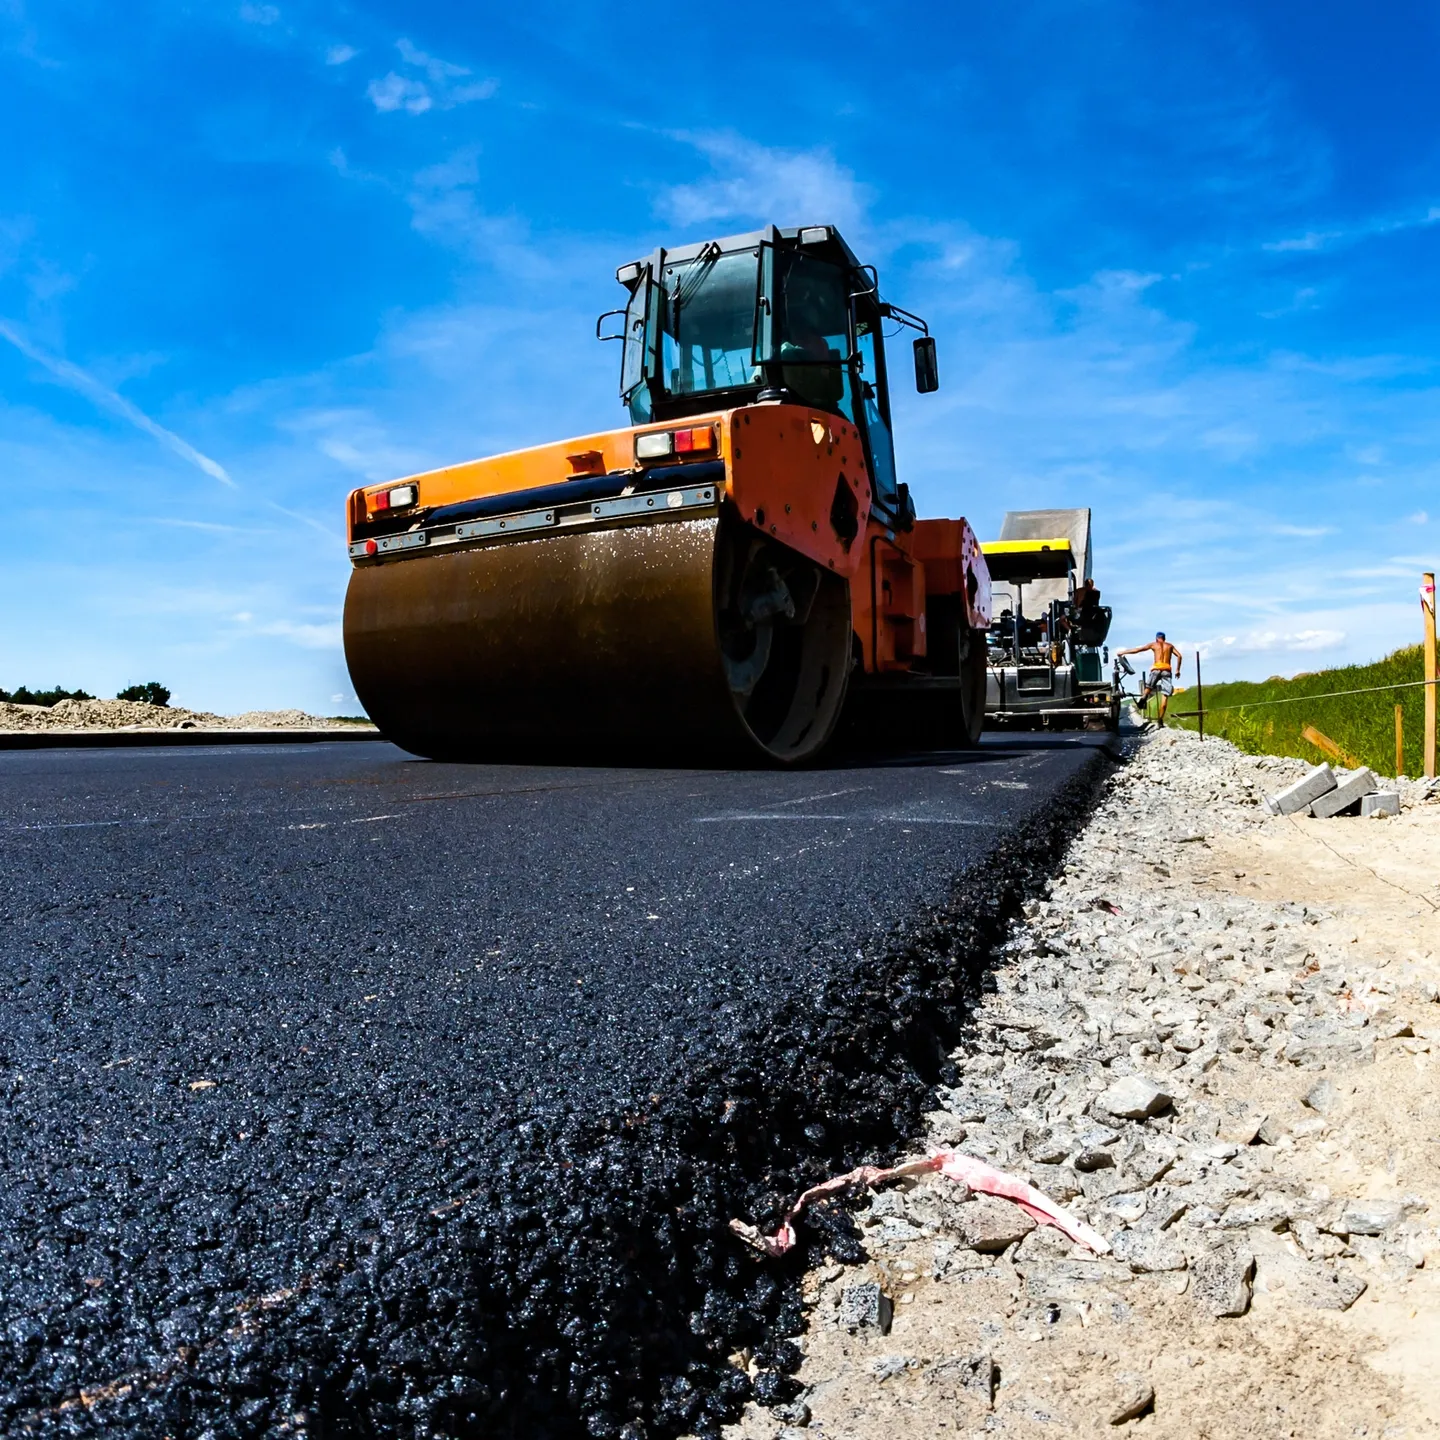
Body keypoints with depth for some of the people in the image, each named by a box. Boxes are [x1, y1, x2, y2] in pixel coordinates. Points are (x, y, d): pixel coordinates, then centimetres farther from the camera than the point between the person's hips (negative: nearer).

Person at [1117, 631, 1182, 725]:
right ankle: (1161, 719, -9)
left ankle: (1144, 696, -28)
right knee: (1165, 695, 0)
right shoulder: (1170, 645, 20)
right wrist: (1177, 670, 14)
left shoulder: (1153, 644, 14)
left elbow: (1137, 650, 11)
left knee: (1148, 687, 11)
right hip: (1167, 670, 1)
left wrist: (1123, 652, 19)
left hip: (1156, 669, -1)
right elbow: (1179, 656, 9)